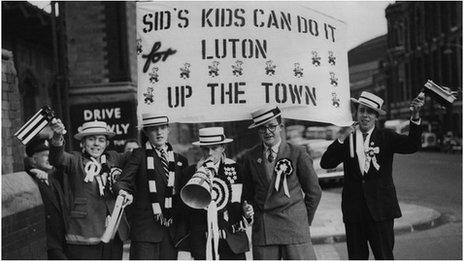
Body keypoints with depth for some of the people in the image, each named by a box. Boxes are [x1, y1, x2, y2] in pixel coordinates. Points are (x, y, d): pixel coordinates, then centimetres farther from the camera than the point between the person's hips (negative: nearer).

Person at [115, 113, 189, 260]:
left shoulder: (180, 160, 14)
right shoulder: (140, 155, 4)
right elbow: (124, 180, -6)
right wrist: (124, 192, -29)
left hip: (172, 231, 4)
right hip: (145, 229, -3)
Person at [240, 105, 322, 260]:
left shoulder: (297, 154, -1)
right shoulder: (250, 157, 6)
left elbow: (314, 192, 7)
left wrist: (304, 222, 9)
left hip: (294, 228, -2)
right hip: (262, 230, 2)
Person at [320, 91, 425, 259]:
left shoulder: (386, 137, 4)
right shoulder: (347, 138, 6)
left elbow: (412, 146, -13)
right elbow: (325, 163, -4)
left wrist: (415, 117, -28)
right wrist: (341, 139, -15)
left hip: (380, 208, -2)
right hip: (353, 210, 2)